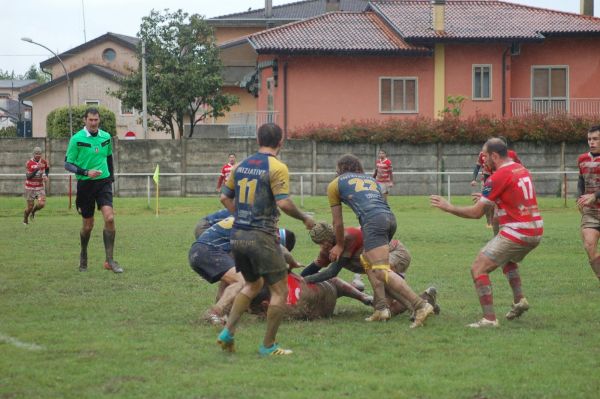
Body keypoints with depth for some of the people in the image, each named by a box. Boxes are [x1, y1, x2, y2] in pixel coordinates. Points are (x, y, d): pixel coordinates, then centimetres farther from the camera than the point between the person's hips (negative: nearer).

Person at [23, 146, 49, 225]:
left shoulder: (44, 162, -3)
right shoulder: (29, 163, -15)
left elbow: (47, 169, 21)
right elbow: (28, 177, -21)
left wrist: (46, 176, 2)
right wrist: (36, 169, -31)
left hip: (40, 187, 3)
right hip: (30, 188, -3)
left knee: (42, 204, -14)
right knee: (30, 206, 1)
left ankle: (33, 212, 21)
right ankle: (25, 219, 31)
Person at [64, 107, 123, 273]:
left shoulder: (106, 137, 4)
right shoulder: (77, 139, -9)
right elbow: (67, 164, -7)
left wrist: (111, 177, 20)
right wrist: (86, 172, -20)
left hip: (103, 182, 2)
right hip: (85, 184, -2)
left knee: (109, 218, -16)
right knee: (88, 224, 5)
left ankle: (110, 260, -10)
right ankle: (83, 255, 34)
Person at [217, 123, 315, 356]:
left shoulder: (241, 165, 9)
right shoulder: (277, 168, -11)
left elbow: (225, 197, 14)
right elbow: (284, 203, -19)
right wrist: (305, 219, -4)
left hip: (237, 237, 7)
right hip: (262, 238, -7)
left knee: (252, 285, 25)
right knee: (279, 291, 4)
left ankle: (228, 332, 13)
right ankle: (268, 346, 5)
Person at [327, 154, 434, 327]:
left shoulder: (335, 185, 21)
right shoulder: (371, 179, 34)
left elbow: (337, 222, 24)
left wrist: (340, 245, 38)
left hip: (373, 221, -7)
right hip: (390, 217, 7)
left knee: (382, 272, -14)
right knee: (367, 261, 23)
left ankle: (420, 305, -29)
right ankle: (381, 308, 9)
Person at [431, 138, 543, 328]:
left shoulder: (498, 177, -12)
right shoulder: (522, 170, 12)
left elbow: (476, 213, -8)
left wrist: (448, 207, 3)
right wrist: (487, 198, 30)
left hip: (516, 233, -9)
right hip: (536, 231, 9)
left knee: (478, 269, -5)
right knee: (508, 259, 37)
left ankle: (489, 319, -11)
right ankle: (519, 300, 25)